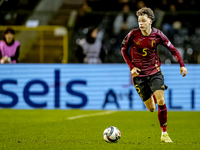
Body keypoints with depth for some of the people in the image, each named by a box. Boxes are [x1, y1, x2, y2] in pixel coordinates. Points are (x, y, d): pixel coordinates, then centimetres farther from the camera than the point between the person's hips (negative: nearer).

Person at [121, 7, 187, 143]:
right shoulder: (133, 34, -11)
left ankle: (164, 134, -9)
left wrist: (182, 65, -4)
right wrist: (131, 67, -4)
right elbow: (123, 49, 5)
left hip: (155, 72, 0)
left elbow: (172, 49, 2)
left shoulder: (157, 34, -9)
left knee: (161, 101, -19)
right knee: (151, 109, 3)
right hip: (139, 75, 0)